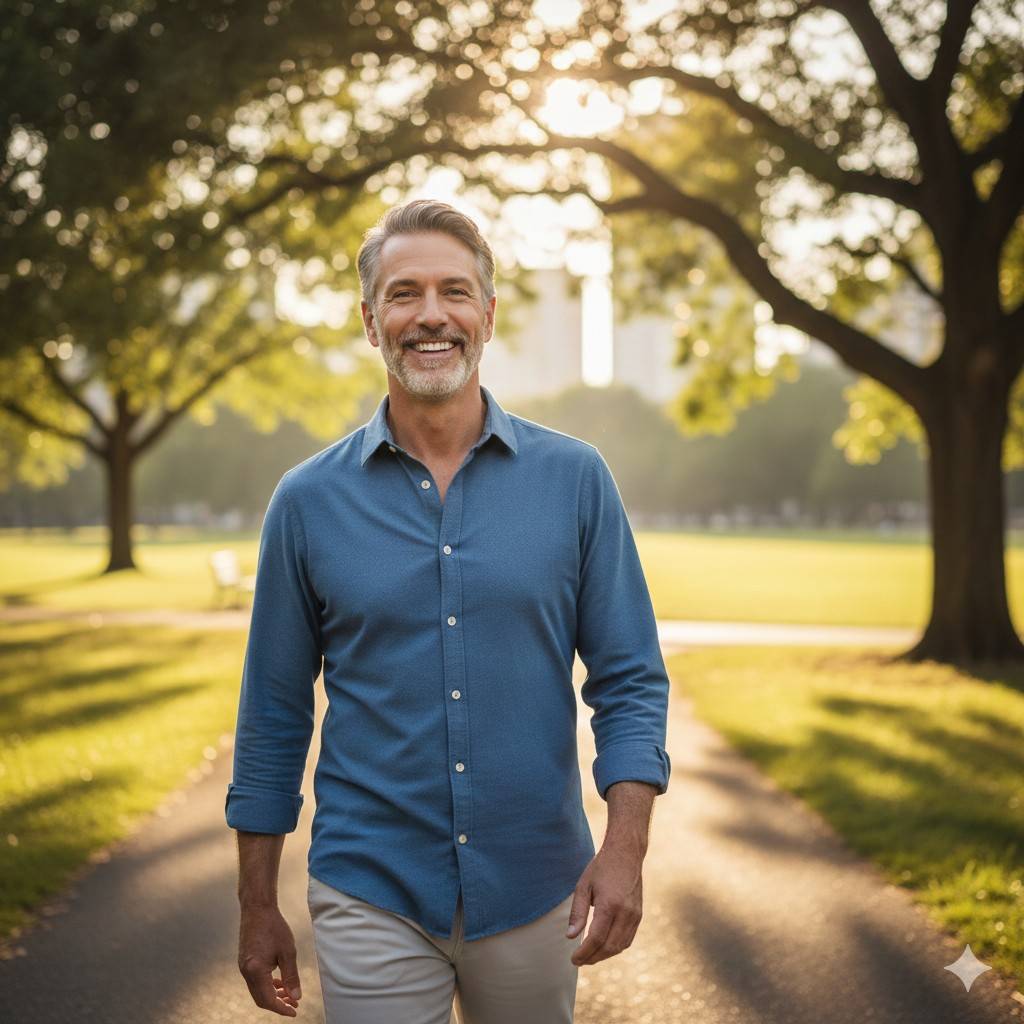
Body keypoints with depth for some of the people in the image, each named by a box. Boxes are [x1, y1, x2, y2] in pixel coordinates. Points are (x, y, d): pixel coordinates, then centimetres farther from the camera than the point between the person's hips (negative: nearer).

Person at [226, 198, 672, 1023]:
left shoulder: (575, 479, -2)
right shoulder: (309, 500, -2)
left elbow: (630, 679, -1)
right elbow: (275, 715, 3)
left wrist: (625, 848, -13)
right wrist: (258, 908, 5)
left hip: (533, 891, 1)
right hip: (372, 894, -1)